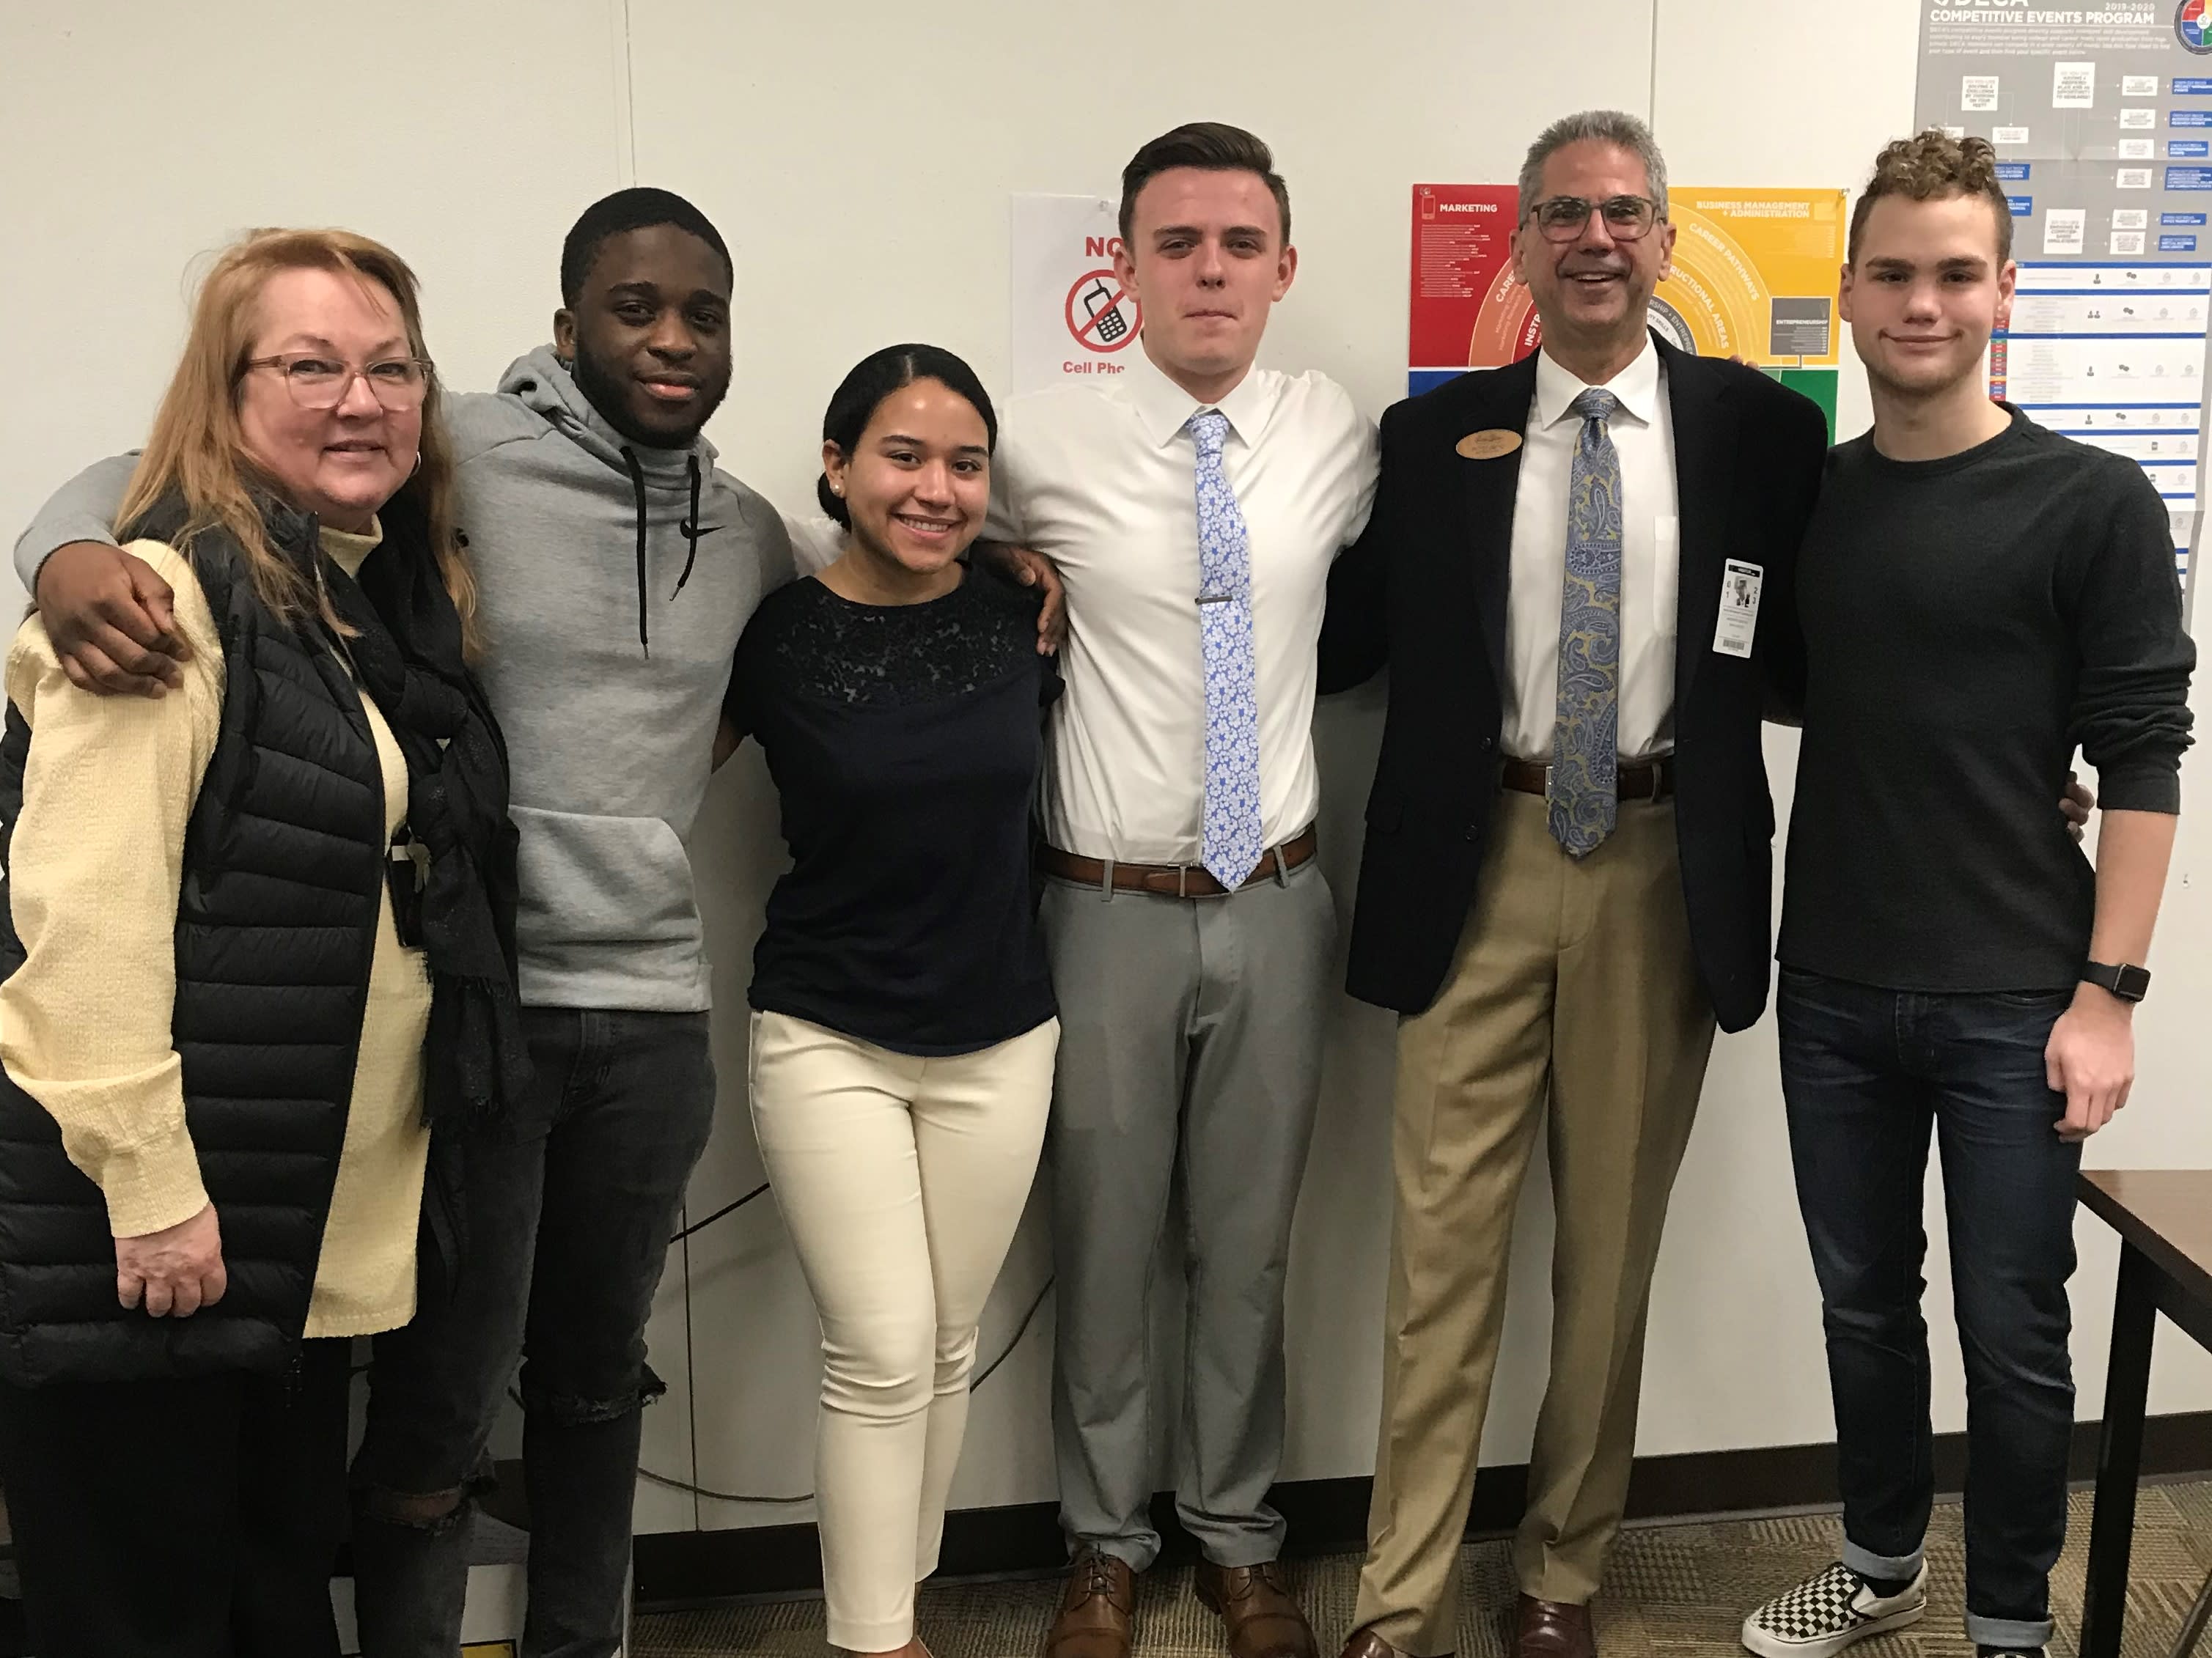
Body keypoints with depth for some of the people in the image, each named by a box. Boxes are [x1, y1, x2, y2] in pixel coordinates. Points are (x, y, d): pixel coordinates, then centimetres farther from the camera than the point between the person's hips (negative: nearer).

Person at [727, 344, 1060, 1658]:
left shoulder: (1020, 622, -2)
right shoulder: (777, 636, -10)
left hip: (1000, 1041, 3)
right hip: (828, 1039, -3)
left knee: (950, 1346, 14)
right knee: (883, 1354, -3)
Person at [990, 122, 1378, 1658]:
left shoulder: (1339, 435, -1)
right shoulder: (1042, 445, -8)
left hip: (1276, 901, 2)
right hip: (1110, 906, -2)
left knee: (1250, 1247, 15)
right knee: (1105, 1246, 12)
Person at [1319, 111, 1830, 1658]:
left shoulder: (1763, 429, 2)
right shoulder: (1435, 433, 3)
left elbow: (1815, 655, 6)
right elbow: (1349, 641, 3)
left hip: (1666, 870, 1)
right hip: (1480, 868, 0)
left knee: (1612, 1245, 12)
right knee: (1446, 1242, 3)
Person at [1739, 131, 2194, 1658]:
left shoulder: (2093, 504, -6)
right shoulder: (1805, 497, 6)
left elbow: (2144, 763, -7)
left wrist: (2107, 991, -12)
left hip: (2011, 1000, -3)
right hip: (1833, 986, 4)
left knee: (2013, 1333, 6)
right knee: (1862, 1303, 16)